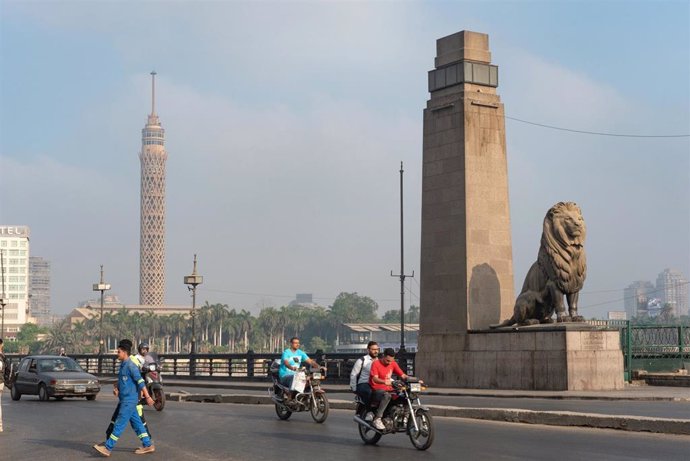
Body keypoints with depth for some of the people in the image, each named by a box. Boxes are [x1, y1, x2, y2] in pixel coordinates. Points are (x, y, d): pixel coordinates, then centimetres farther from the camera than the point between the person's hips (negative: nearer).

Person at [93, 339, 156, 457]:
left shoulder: (131, 365, -15)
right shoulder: (123, 365, 14)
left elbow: (140, 382, -18)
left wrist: (147, 397, -20)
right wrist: (116, 388, 4)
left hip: (129, 400, -9)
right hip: (126, 400, 9)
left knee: (120, 424, -7)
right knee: (136, 423, 11)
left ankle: (107, 448, -6)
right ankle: (148, 445, 16)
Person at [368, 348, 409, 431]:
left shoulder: (393, 364, 9)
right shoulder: (376, 363, -10)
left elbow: (402, 375, 6)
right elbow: (375, 379, -24)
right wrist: (384, 382, -45)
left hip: (389, 389, 6)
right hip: (376, 390, -6)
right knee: (387, 395, -39)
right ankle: (377, 420, -36)